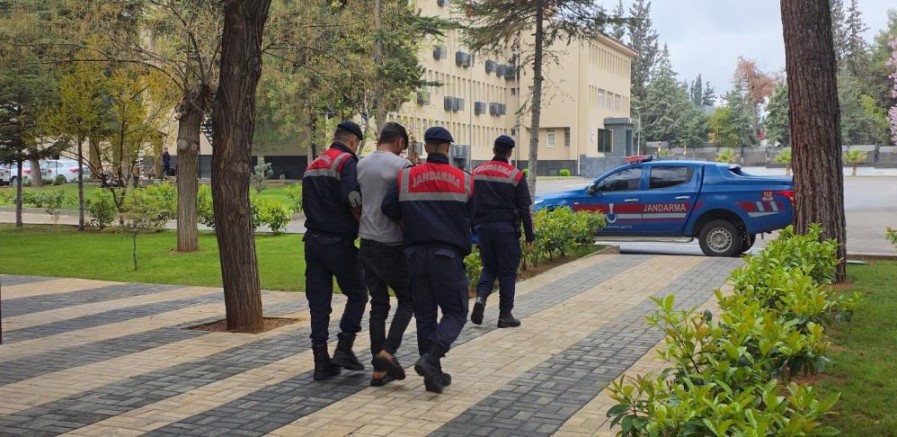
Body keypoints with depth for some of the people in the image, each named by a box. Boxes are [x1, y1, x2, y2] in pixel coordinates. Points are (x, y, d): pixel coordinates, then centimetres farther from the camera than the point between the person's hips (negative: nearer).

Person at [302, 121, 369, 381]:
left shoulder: (313, 166, 17)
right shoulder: (347, 162, -9)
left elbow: (308, 203, 16)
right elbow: (352, 199, -22)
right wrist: (363, 223, -7)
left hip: (313, 240, 7)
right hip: (339, 242, -7)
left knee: (318, 301, 7)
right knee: (357, 294, 9)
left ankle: (322, 362, 8)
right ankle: (344, 349, 2)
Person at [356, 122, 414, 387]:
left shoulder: (361, 165, 7)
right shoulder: (401, 165, -11)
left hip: (367, 243, 6)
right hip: (392, 245, -6)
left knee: (378, 305, 10)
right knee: (407, 300, 10)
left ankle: (379, 369, 9)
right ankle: (388, 351, -8)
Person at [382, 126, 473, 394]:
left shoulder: (406, 177, 2)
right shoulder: (464, 180, 1)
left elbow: (389, 209, -4)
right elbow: (472, 219, 7)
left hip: (416, 254, 3)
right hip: (447, 256, -3)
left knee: (424, 315, 12)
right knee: (455, 313, 5)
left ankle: (434, 373, 13)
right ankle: (430, 359, -17)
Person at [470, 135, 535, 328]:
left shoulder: (477, 172, 6)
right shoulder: (516, 176, -5)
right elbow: (524, 209, -4)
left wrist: (473, 228, 15)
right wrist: (530, 236, 1)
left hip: (483, 227, 4)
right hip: (506, 228, -3)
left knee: (489, 266, 18)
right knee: (507, 272, 5)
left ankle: (481, 297, -8)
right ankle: (505, 315, 7)